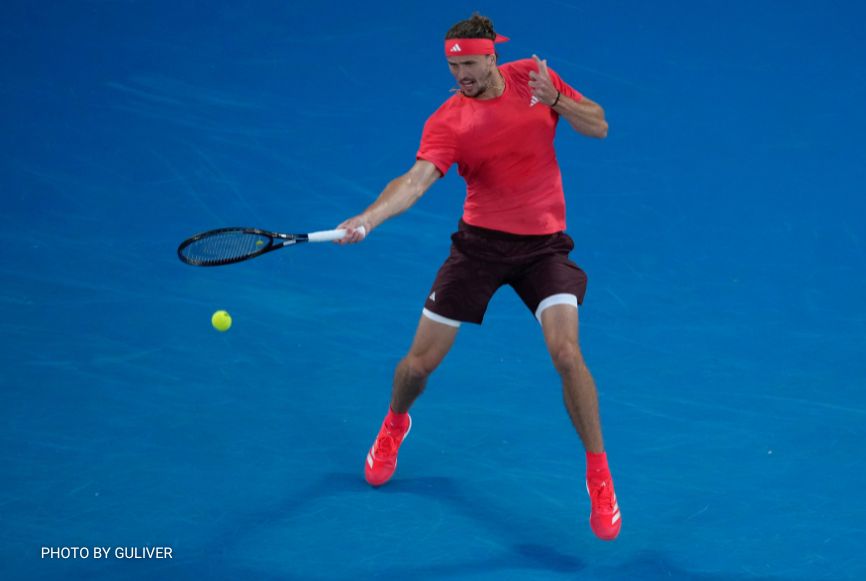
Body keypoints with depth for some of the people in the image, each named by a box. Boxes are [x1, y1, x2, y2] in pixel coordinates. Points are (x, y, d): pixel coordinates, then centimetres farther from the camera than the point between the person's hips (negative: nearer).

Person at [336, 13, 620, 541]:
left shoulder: (533, 77, -4)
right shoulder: (447, 121, -13)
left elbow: (599, 126, 2)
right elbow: (417, 179, -28)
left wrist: (556, 100, -19)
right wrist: (367, 218, -46)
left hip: (544, 243, 0)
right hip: (480, 240, 0)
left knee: (566, 353, -20)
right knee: (422, 361, 4)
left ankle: (599, 475, -2)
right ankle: (395, 425, 41)